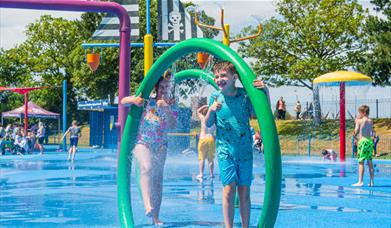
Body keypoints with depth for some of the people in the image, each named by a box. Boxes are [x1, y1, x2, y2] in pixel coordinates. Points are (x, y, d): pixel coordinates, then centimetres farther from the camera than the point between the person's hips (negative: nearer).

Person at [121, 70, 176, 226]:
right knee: (147, 168, -29)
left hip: (160, 146, 3)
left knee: (158, 178, 3)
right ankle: (148, 206, -45)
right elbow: (123, 101, -2)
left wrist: (166, 109, -26)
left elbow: (172, 125, -11)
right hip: (142, 143, -3)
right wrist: (133, 100, -23)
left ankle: (155, 217, 7)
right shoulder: (147, 100, -2)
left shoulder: (171, 104, 4)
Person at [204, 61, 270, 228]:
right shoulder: (215, 97, 2)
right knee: (229, 189, -11)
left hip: (245, 150, 1)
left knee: (244, 191, 6)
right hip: (225, 150, -1)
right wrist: (211, 110, -16)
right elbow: (208, 124, 5)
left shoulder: (245, 95, -1)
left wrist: (265, 92, -13)